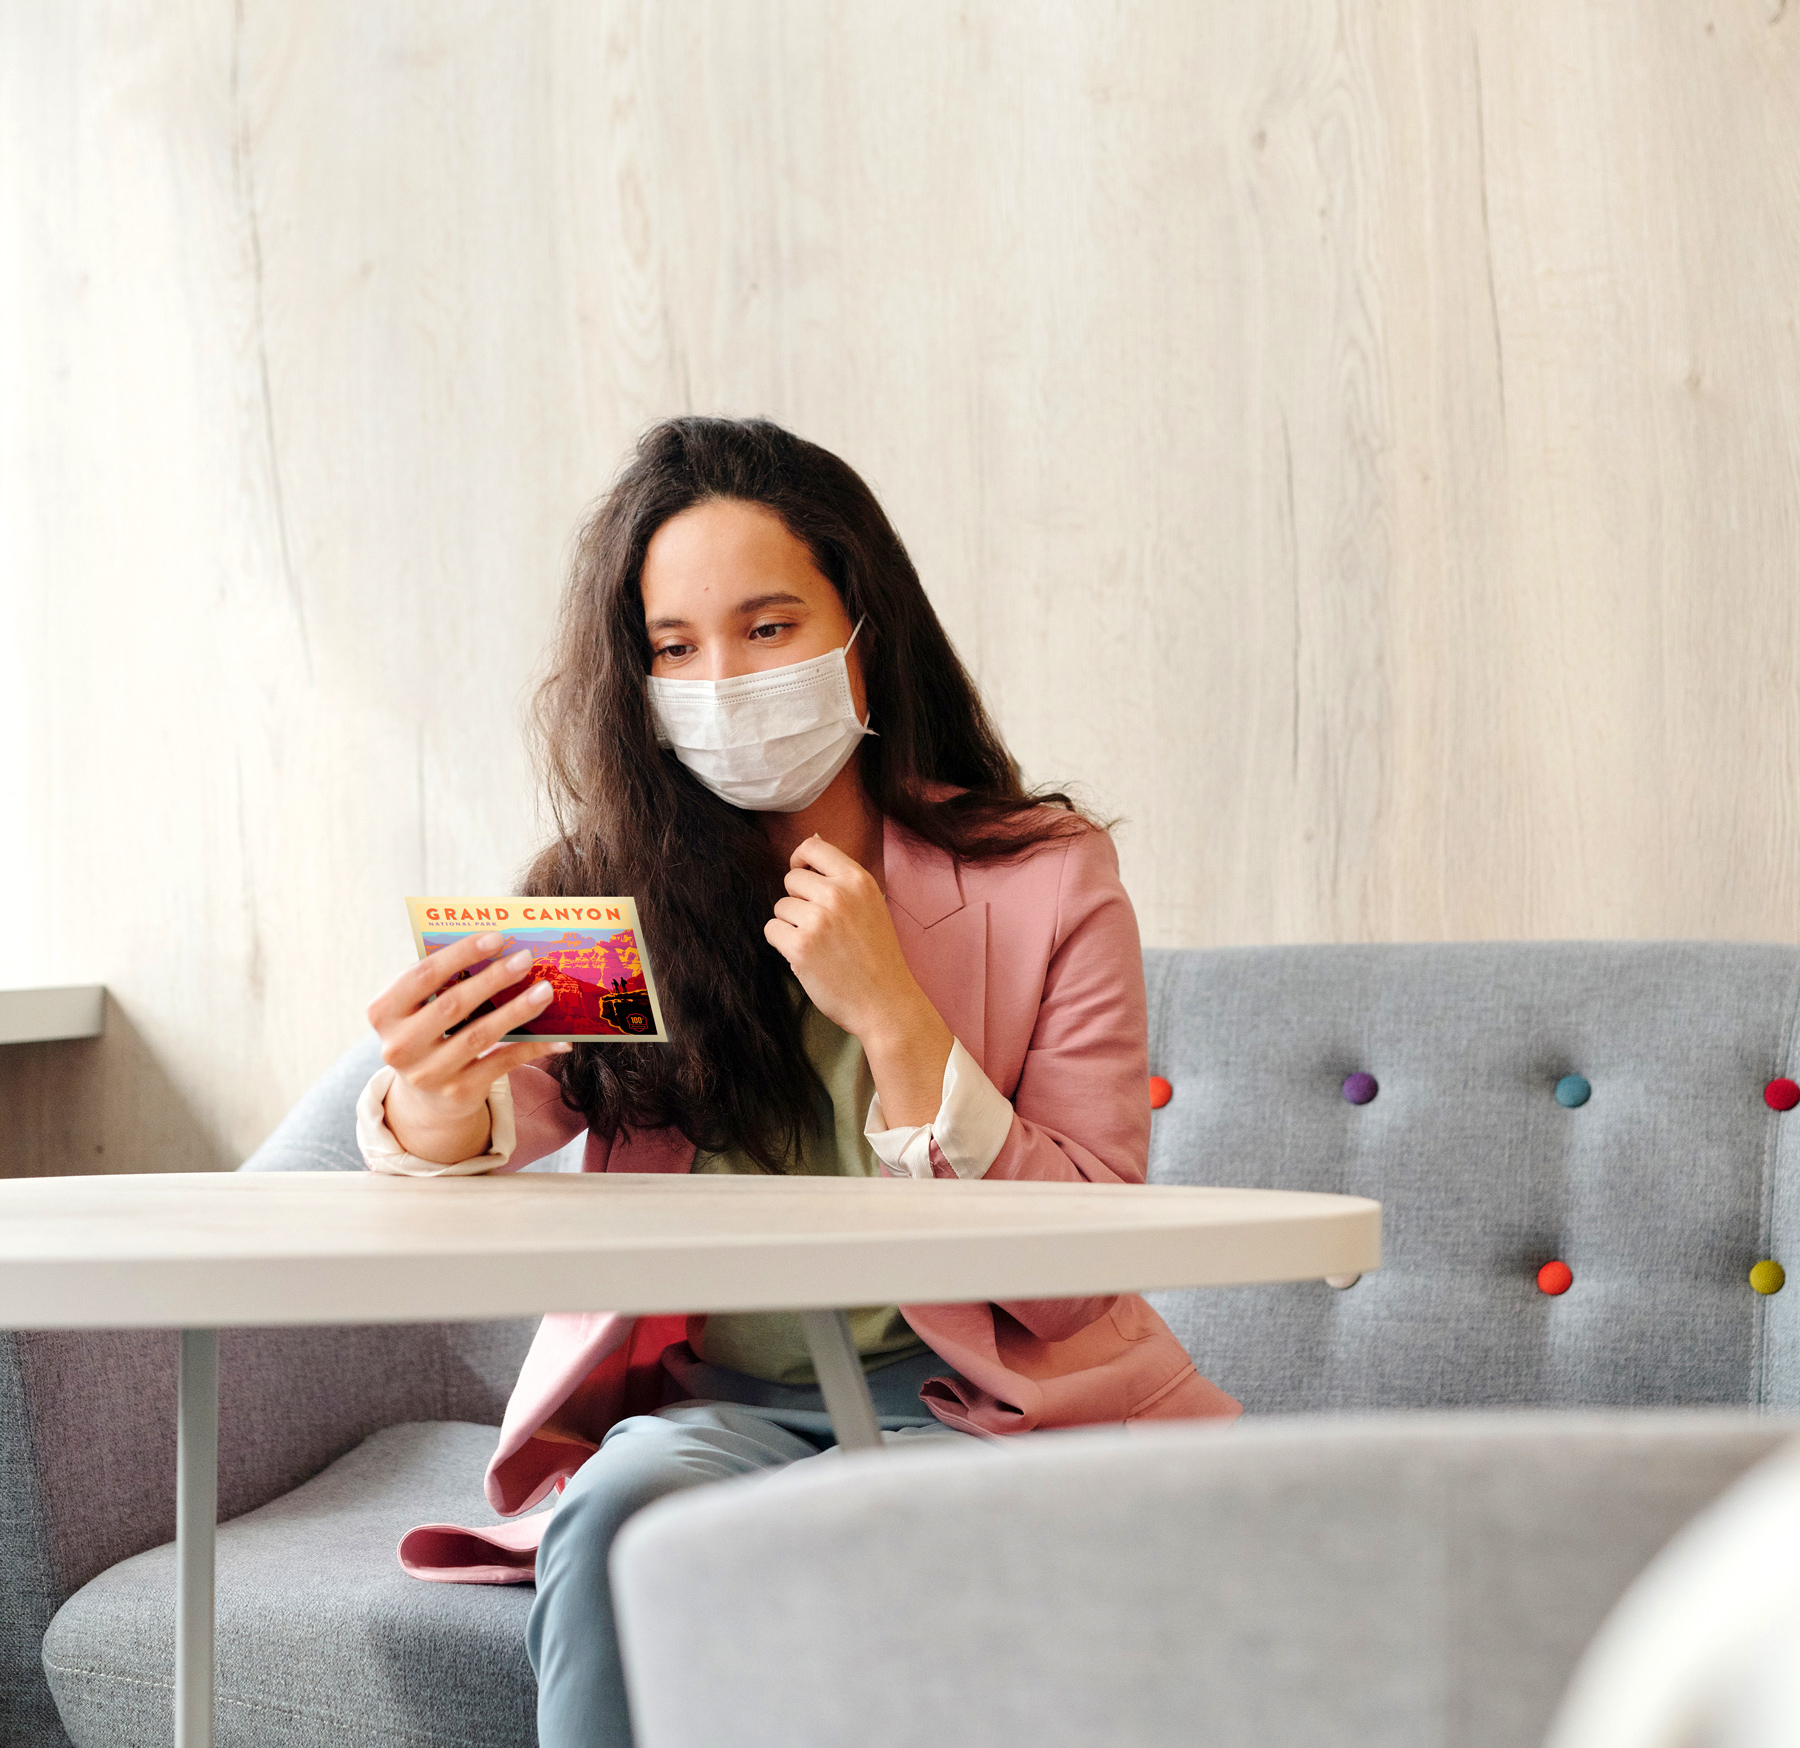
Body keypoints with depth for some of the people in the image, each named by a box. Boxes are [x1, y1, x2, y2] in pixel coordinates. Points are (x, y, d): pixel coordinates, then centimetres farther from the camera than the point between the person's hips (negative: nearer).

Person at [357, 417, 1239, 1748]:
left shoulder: (1046, 878, -5)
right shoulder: (611, 894, 0)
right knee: (626, 1506, -31)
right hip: (706, 1400, 2)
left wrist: (888, 1011, -19)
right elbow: (471, 1132, -18)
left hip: (978, 1401, -1)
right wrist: (435, 1106, -43)